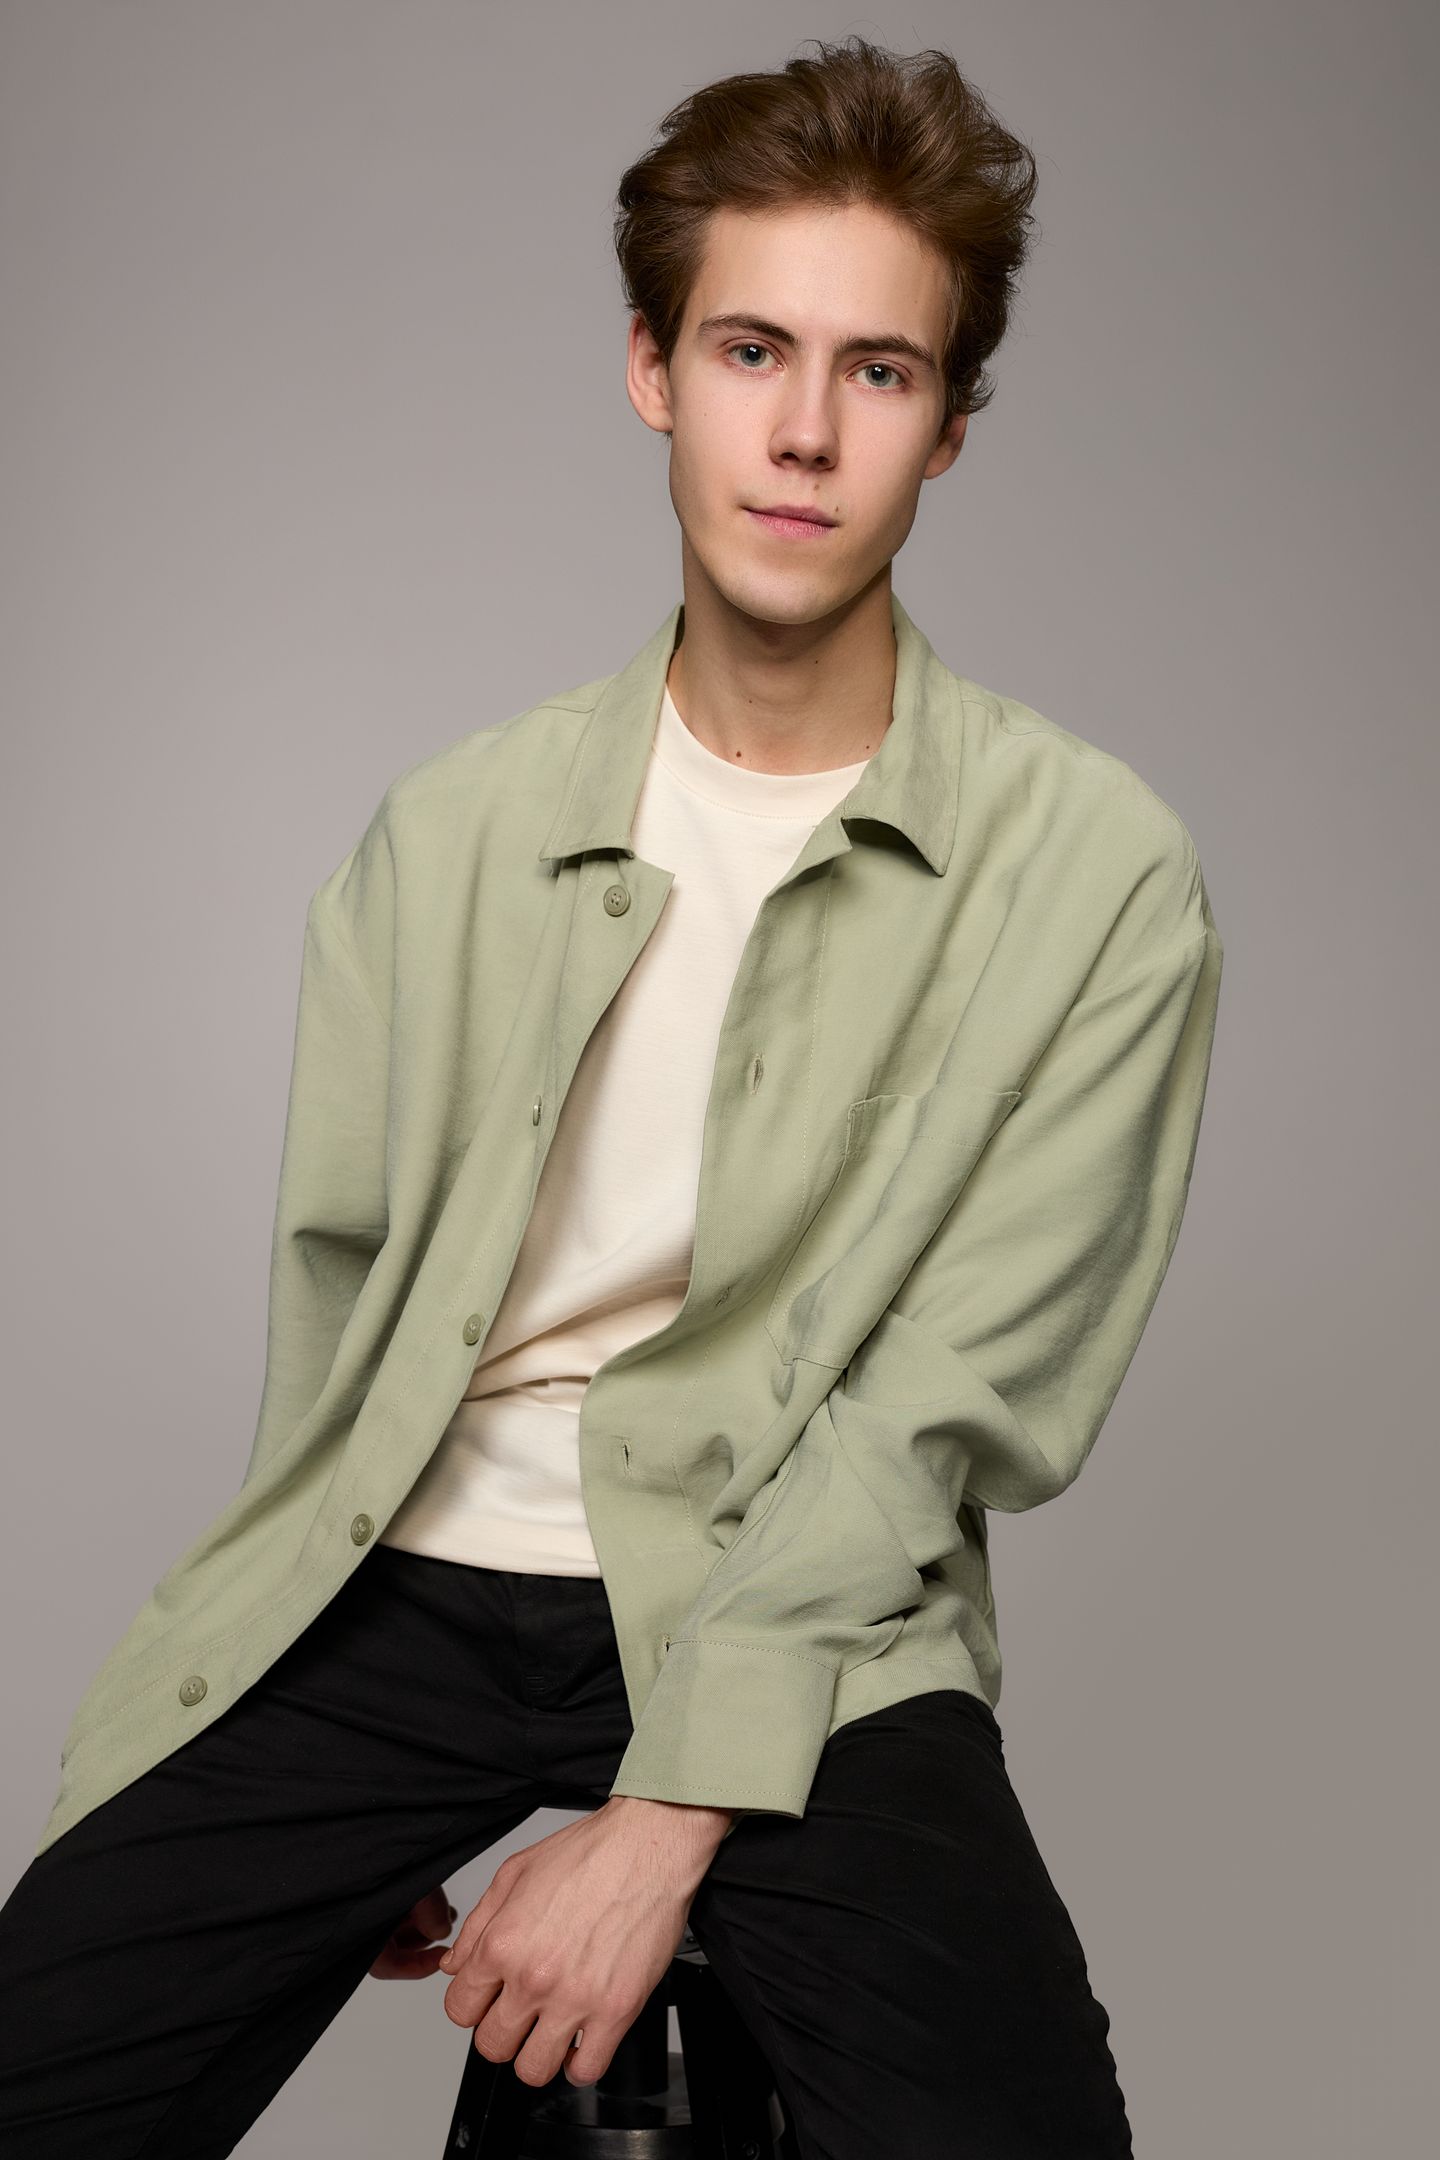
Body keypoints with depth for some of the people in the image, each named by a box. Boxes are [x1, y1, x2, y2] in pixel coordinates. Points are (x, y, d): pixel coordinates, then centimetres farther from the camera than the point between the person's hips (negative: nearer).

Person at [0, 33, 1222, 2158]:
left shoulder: (1095, 869, -2)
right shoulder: (452, 826, 8)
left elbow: (948, 1403, -6)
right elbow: (338, 1271, 9)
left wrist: (674, 1809, -14)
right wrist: (353, 1810, 0)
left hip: (804, 1606, -2)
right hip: (401, 1584, 3)